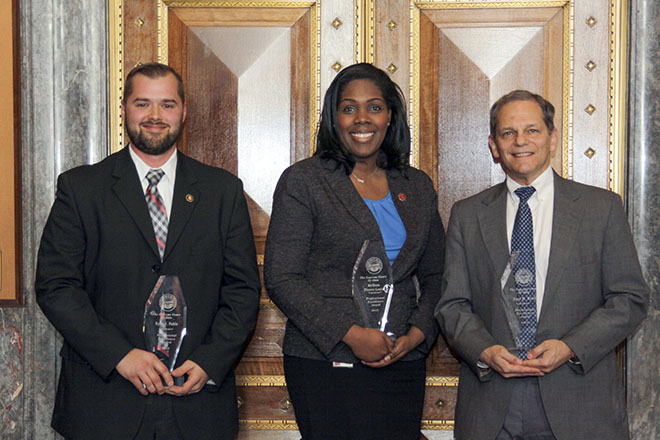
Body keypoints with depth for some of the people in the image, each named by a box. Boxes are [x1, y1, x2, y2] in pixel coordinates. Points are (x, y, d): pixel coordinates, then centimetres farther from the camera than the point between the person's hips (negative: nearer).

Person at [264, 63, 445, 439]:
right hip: (324, 363, -4)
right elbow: (281, 278, -7)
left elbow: (435, 277, 16)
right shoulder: (303, 181, -1)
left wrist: (417, 334, -2)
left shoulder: (418, 187, 12)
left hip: (403, 365, 4)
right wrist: (351, 334, -14)